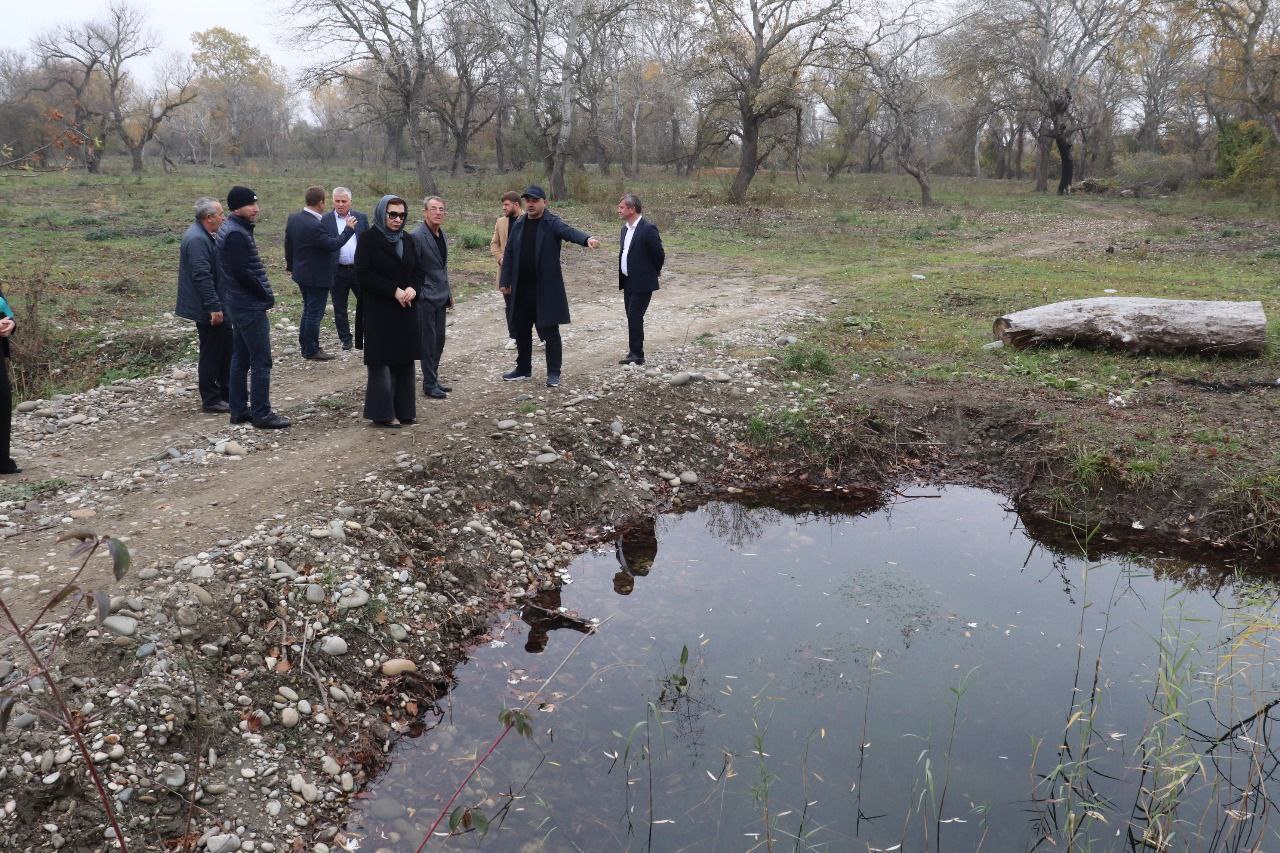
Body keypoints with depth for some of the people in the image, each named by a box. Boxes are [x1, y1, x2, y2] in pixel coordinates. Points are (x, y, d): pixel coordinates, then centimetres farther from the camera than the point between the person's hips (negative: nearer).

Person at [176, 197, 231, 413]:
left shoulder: (203, 236, 12)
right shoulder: (197, 239, -21)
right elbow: (202, 276, -26)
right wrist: (214, 307, -25)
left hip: (213, 306, 10)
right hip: (207, 309, -10)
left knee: (226, 348, 18)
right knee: (211, 353, -1)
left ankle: (227, 392, 29)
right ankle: (210, 400, 10)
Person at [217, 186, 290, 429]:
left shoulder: (232, 228, 13)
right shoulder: (236, 234, -18)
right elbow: (243, 274, -22)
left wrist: (264, 294, 9)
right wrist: (267, 296, -11)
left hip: (239, 305, 10)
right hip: (250, 306, -10)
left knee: (241, 359, 14)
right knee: (261, 361, -5)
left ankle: (239, 410, 21)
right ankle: (261, 414, -1)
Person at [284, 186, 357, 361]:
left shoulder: (293, 218, 2)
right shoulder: (315, 225, -27)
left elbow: (288, 242, 12)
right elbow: (333, 245, -24)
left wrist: (290, 263, 27)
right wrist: (348, 229, -13)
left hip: (302, 273, 9)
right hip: (318, 276, -9)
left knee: (308, 310, 21)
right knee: (315, 313, 1)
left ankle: (305, 345, 30)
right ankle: (311, 351, 9)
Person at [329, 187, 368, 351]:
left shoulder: (361, 218, 5)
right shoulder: (325, 221, -1)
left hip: (359, 269, 1)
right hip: (337, 271, -1)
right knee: (340, 308, 8)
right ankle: (345, 339, 20)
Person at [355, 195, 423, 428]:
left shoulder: (407, 241, 11)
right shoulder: (368, 240, -7)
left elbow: (418, 270, 12)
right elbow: (363, 275, -13)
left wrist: (412, 288, -10)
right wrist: (394, 290, -18)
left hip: (406, 311, 6)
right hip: (379, 312, -6)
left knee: (404, 361, 8)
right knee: (381, 363, -2)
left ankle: (404, 409, 16)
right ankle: (381, 413, 4)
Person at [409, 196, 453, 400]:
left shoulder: (441, 234, 10)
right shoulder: (416, 236, -15)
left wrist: (448, 293, 18)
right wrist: (418, 294, -14)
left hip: (440, 297, 8)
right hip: (425, 298, -8)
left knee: (439, 340, 12)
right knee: (429, 342, -2)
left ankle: (433, 379, 23)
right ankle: (430, 384, 7)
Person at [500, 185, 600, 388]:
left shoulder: (552, 223, -6)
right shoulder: (518, 225, 9)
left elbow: (569, 231, -26)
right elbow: (509, 254, 11)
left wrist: (587, 239, -47)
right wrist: (506, 281, 6)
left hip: (546, 288, -5)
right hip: (521, 289, 5)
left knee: (550, 331, 1)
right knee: (521, 330, 13)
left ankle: (553, 373, 11)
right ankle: (523, 369, 28)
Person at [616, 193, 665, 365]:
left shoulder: (648, 229, -17)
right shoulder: (625, 228, 10)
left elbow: (659, 255, -13)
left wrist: (653, 272, 2)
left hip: (642, 283, -8)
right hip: (628, 282, 8)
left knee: (635, 317, -8)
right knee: (632, 317, 11)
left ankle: (636, 355, -1)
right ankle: (634, 353, 19)